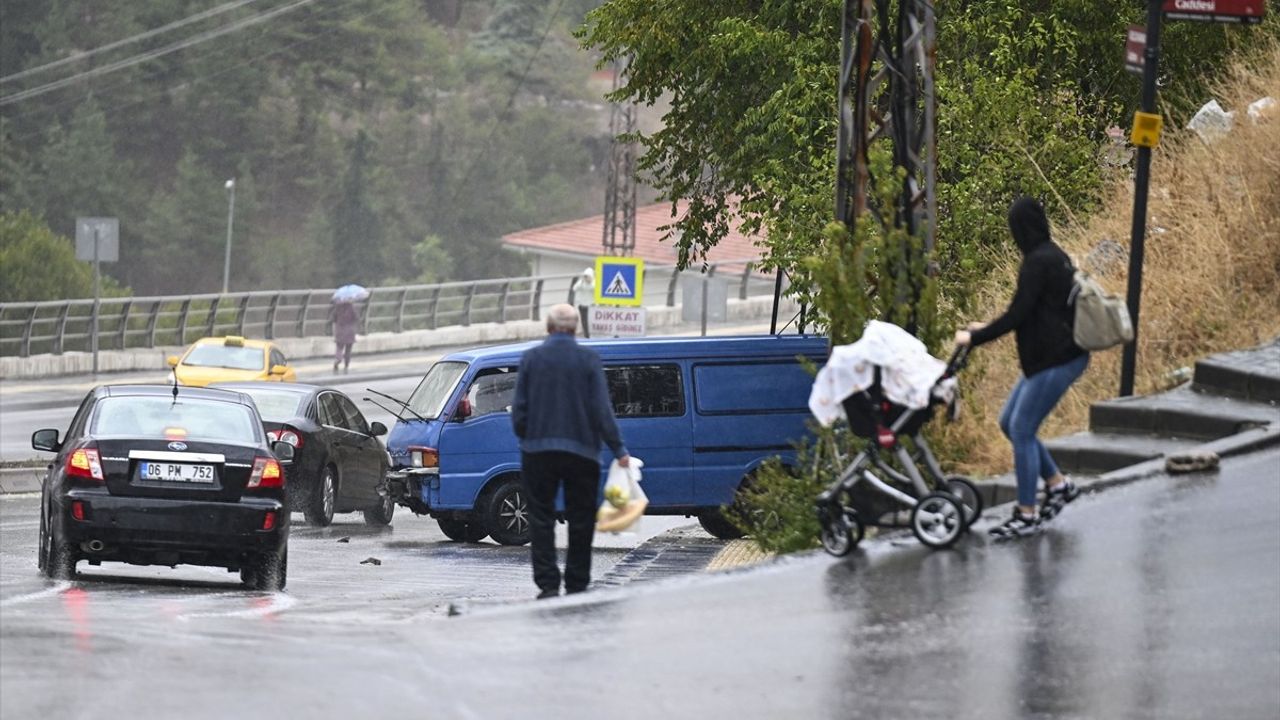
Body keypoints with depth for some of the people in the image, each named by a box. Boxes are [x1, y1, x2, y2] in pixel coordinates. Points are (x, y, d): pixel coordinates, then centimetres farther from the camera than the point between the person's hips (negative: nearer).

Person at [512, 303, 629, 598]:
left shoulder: (531, 358, -1)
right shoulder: (588, 359, -4)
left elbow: (519, 409, 2)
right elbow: (602, 408, -6)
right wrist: (618, 449, -1)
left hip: (538, 452, 0)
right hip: (581, 451, 0)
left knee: (541, 519, 3)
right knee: (580, 521, 8)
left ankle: (547, 584, -5)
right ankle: (577, 584, 9)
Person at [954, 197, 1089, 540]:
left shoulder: (1038, 262, -18)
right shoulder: (1054, 256, 13)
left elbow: (1018, 315, -20)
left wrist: (975, 337, -10)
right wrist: (988, 328, 26)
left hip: (1057, 360, -10)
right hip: (1052, 355, 10)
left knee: (1022, 430, -3)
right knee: (1010, 422, 16)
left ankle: (1026, 514, 3)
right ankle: (1058, 484, 23)